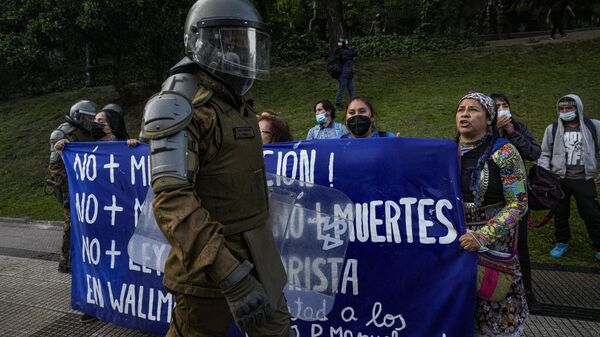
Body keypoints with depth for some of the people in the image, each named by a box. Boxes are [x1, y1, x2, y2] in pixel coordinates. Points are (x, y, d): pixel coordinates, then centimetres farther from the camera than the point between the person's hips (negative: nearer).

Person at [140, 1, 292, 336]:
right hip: (212, 261, -8)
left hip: (253, 252, 9)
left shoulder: (237, 104, 11)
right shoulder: (184, 106, -18)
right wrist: (230, 275, -33)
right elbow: (171, 201, -27)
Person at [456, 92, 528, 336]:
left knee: (495, 314, 5)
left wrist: (482, 236, -22)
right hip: (455, 241, 3)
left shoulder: (503, 152, -9)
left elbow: (518, 204, -12)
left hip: (493, 242, -3)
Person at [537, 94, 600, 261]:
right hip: (560, 179, 1)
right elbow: (545, 154, 7)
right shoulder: (552, 129, 2)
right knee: (560, 213, 13)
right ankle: (562, 243, 30)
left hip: (584, 180, -1)